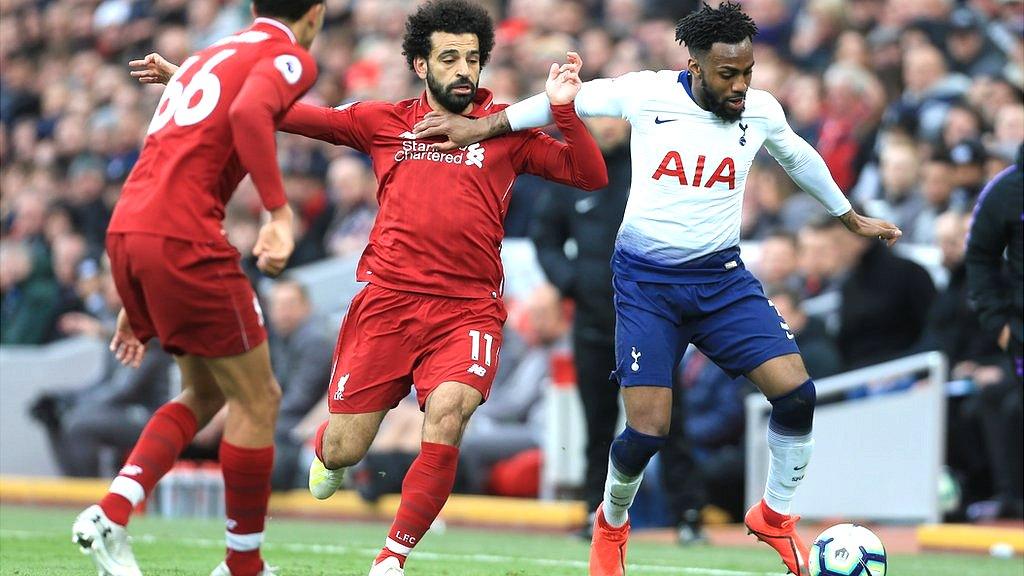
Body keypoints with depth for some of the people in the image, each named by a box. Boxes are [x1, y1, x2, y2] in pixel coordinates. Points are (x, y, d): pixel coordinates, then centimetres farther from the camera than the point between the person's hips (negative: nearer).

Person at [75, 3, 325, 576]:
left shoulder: (208, 56, 27)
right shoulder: (290, 58, 2)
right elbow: (249, 112, -22)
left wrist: (137, 304, 30)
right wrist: (281, 213, -22)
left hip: (125, 231, 8)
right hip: (183, 237, -8)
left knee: (206, 391, 21)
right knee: (257, 399, 5)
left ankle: (110, 514, 5)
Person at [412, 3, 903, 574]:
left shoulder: (761, 111, -3)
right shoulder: (648, 93, -12)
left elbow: (800, 158, 18)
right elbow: (570, 98, 3)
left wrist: (853, 219, 31)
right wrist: (483, 126, 4)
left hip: (722, 276, 3)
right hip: (646, 281, -3)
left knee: (796, 390, -15)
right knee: (648, 431, -13)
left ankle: (775, 516, 11)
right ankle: (611, 524, 20)